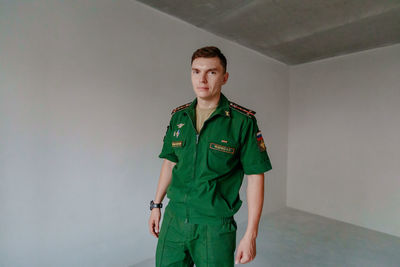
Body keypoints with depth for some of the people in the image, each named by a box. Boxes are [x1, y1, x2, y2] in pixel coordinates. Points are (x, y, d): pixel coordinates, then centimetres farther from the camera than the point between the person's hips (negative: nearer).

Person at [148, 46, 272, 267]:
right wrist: (156, 205, 13)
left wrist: (250, 234, -10)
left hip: (215, 225, -3)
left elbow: (255, 177, -10)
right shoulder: (178, 116, 2)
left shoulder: (242, 121, -12)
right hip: (174, 219, 4)